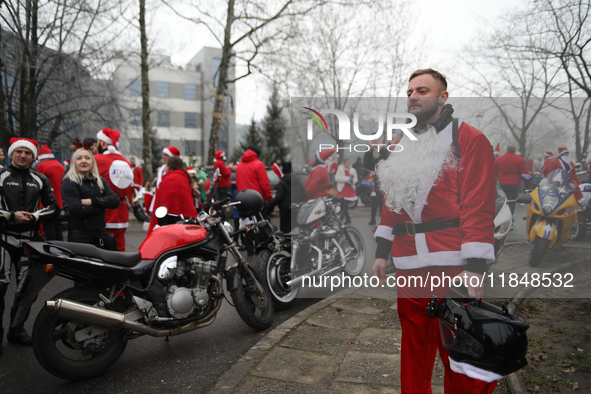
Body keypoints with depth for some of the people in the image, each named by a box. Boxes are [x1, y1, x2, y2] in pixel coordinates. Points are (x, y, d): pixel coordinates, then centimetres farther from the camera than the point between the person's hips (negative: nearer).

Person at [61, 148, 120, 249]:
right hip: (79, 236, -5)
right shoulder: (69, 182, -3)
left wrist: (93, 201, -13)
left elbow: (115, 201, 0)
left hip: (100, 234, 5)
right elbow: (77, 209, -17)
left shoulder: (100, 180, 15)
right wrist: (102, 205, -7)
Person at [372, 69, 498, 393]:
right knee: (413, 353, 18)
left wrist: (474, 268, -16)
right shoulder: (402, 148, 17)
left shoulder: (469, 139, -2)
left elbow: (479, 207, -10)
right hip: (408, 270, 6)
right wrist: (382, 253, 13)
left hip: (452, 267, -5)